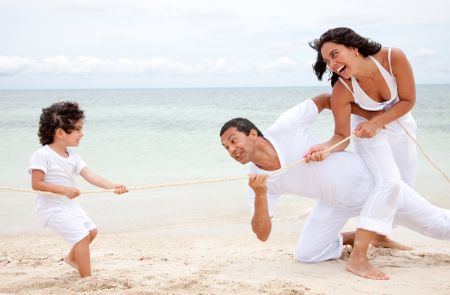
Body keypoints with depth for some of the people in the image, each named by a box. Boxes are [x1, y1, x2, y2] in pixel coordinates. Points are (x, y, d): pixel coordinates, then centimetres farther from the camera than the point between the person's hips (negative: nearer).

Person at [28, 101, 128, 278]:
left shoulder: (72, 155, 3)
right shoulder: (42, 155, -20)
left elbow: (89, 176, -5)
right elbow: (36, 184, -21)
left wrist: (112, 186, -19)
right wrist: (64, 190, -25)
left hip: (70, 205, 9)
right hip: (53, 207, -9)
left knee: (91, 231, 18)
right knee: (82, 236, -14)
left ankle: (72, 258, 43)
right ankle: (86, 279, -5)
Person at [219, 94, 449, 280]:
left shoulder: (286, 126, -26)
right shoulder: (257, 179, -14)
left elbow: (325, 100, -10)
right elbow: (262, 234, -17)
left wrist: (372, 114, -17)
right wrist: (259, 195, -34)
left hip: (368, 180, -4)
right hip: (335, 203, 4)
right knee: (305, 255, -2)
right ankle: (356, 238, 20)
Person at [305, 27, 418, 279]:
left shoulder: (393, 58, -32)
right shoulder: (342, 90, -32)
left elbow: (408, 100, -19)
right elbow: (342, 136, -25)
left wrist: (376, 123, -28)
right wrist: (325, 148, -45)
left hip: (400, 124, 4)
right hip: (367, 129, -4)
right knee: (390, 182, -26)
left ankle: (381, 236, 37)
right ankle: (358, 258, -30)